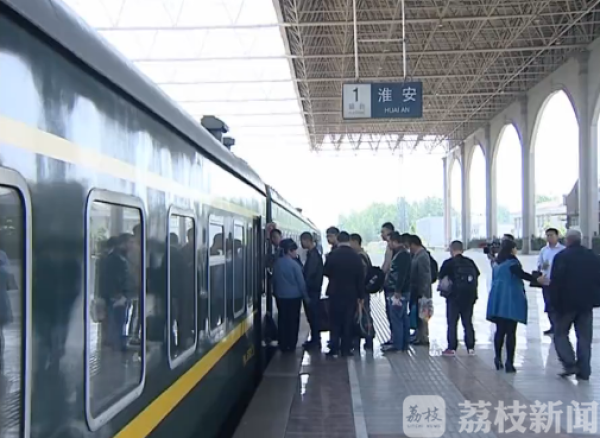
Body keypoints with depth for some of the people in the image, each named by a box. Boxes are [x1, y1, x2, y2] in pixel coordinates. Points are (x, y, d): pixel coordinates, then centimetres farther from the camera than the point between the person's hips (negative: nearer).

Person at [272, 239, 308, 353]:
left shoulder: (277, 263, 1)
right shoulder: (294, 264, -13)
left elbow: (274, 279, 9)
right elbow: (301, 282, -10)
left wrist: (275, 292, 20)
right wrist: (306, 296, -1)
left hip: (280, 296, 5)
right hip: (294, 296, -5)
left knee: (282, 320, 9)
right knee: (293, 321, 5)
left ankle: (283, 345, 13)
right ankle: (291, 345, 9)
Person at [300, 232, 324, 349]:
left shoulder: (313, 255, -19)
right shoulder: (312, 253, 12)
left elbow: (309, 274, -21)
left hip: (312, 291, -9)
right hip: (312, 290, 9)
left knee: (313, 315, -2)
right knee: (312, 315, 14)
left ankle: (315, 340, 5)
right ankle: (315, 339, 21)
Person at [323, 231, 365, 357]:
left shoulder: (332, 255, -10)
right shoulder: (356, 257, -6)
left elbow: (325, 272, 1)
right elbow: (361, 278, -4)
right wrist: (361, 295, 3)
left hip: (335, 294, -1)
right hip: (351, 294, 1)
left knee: (335, 322, 7)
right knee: (348, 322, 9)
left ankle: (334, 349, 5)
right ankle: (346, 349, 11)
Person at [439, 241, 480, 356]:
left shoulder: (448, 263, -8)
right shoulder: (470, 262, 6)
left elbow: (440, 277, -2)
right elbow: (477, 275, 12)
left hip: (454, 296, -4)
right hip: (469, 297, 4)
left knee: (452, 323, 3)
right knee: (468, 322, 13)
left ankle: (452, 348, 2)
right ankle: (470, 347, 14)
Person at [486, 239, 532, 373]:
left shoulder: (497, 264, 16)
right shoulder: (512, 262, -8)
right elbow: (520, 274, -26)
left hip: (498, 301, 7)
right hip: (511, 301, -7)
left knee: (500, 330, 13)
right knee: (510, 332, -5)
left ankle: (498, 359, 12)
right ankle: (509, 362, -6)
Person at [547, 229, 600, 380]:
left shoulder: (561, 256, -10)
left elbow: (556, 282, -14)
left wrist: (554, 303, -9)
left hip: (566, 302, -5)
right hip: (586, 303, 5)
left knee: (560, 333, 9)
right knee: (584, 337, 9)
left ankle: (570, 364, -3)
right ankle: (584, 371, 10)